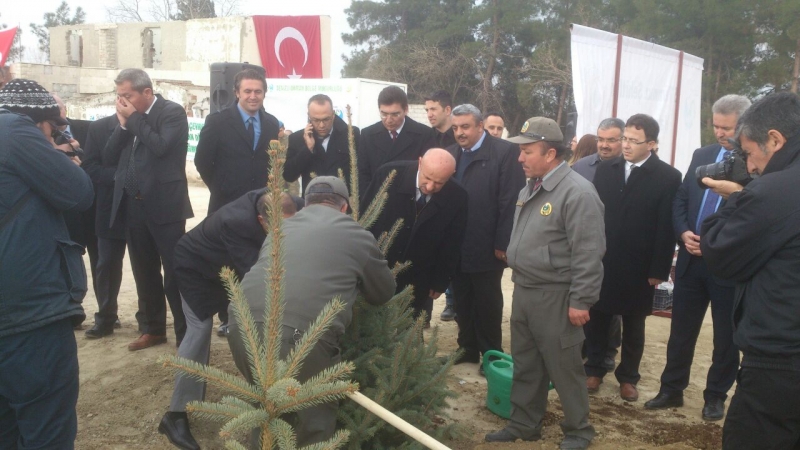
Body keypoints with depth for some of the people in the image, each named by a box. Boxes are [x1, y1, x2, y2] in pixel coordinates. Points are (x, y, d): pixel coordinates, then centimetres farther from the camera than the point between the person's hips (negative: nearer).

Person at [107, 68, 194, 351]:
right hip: (132, 205, 7)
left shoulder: (172, 112, -7)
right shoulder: (130, 116, 11)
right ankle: (154, 329, 27)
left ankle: (185, 333, 7)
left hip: (163, 204, -7)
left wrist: (134, 118, -12)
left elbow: (160, 147, -21)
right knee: (144, 272, 14)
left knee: (174, 271, -2)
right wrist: (123, 123, -5)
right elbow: (111, 155, 8)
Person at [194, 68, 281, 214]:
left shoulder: (272, 123, 6)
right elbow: (202, 160, -2)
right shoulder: (217, 121, -6)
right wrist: (220, 189, 1)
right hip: (226, 203, -3)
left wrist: (268, 190, 2)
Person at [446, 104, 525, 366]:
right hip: (455, 246, 5)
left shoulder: (505, 152, -9)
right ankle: (467, 348, 30)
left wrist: (503, 243, -16)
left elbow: (510, 201, -13)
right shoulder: (450, 154, 10)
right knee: (462, 301, 15)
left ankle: (491, 353, 24)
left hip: (486, 246, -5)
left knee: (487, 303, 9)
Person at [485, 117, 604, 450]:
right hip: (523, 291, 8)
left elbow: (588, 253, -20)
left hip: (555, 297, -8)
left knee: (563, 368, 7)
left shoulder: (577, 193, -19)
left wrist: (580, 301, -20)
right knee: (525, 365, 18)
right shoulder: (530, 188, 10)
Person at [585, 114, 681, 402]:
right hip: (601, 261, 2)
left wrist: (659, 270, -10)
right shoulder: (605, 169, 3)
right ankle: (594, 369, 27)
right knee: (597, 319, 11)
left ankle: (628, 377, 28)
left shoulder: (668, 177, -6)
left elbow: (666, 227, -8)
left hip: (638, 267, -2)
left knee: (633, 326, 13)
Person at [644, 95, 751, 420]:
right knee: (681, 330, 13)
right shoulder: (701, 156, 7)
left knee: (726, 336, 12)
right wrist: (683, 233, -7)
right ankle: (672, 389, 28)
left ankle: (716, 396, 29)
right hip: (692, 260, 5)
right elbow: (680, 200, 10)